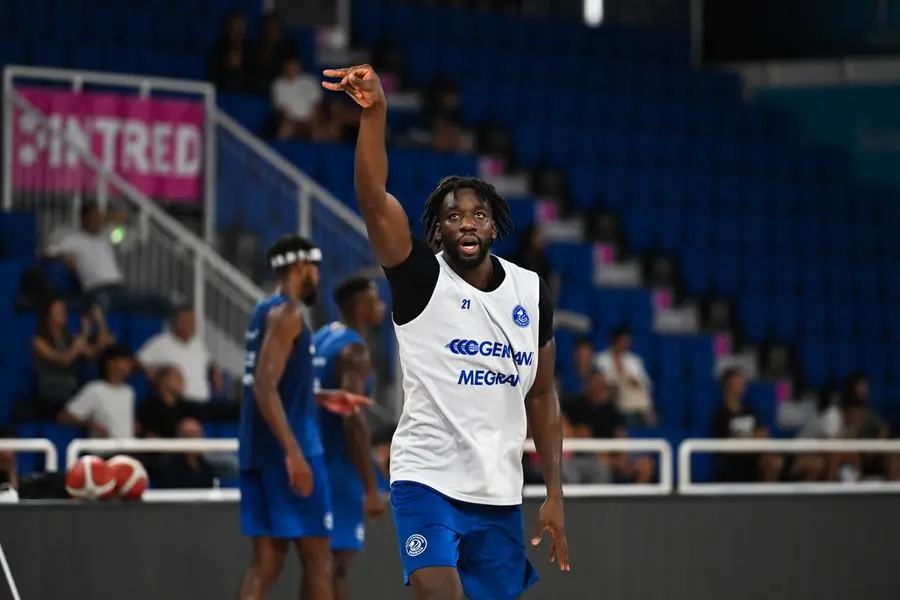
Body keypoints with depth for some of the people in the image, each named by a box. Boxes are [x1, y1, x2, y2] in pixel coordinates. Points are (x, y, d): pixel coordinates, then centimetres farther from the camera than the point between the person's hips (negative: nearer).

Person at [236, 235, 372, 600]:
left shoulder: (266, 311, 17)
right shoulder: (286, 313, -12)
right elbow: (265, 388, -22)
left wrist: (323, 399, 27)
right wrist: (293, 452, -26)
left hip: (258, 452, 9)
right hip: (286, 450, -9)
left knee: (266, 562, 6)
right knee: (317, 556, -1)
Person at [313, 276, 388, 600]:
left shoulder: (320, 339, 13)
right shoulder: (354, 350, -16)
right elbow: (353, 420, -24)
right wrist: (371, 489, -24)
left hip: (314, 463, 9)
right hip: (338, 468, -9)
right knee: (337, 564, -8)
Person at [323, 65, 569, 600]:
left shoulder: (531, 292, 8)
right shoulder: (422, 278, -5)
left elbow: (542, 396, 15)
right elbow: (373, 198, -21)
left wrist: (555, 495, 10)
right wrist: (375, 112, -35)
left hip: (501, 493, 5)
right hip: (428, 479, -5)